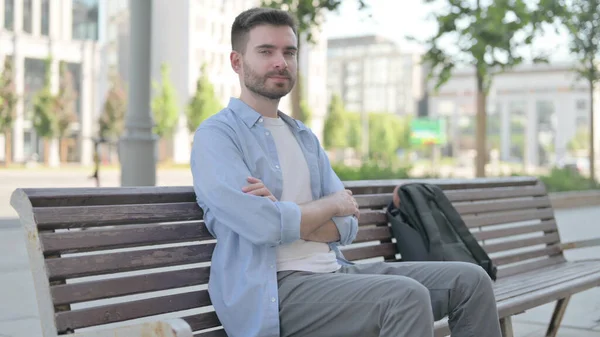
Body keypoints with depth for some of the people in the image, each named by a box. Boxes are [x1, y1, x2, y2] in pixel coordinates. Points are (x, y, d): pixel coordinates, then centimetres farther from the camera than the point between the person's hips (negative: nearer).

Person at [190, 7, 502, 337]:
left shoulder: (304, 136, 19)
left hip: (335, 271, 7)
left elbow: (346, 225, 7)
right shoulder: (215, 136, -4)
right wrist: (331, 203, -2)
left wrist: (283, 215, -12)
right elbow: (263, 226, -19)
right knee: (406, 296, -29)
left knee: (469, 280, -2)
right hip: (272, 290, -7)